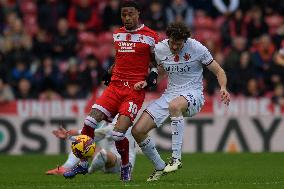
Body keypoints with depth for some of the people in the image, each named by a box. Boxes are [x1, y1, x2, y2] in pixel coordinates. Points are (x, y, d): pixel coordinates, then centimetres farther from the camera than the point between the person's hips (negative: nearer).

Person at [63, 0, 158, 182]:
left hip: (135, 89, -5)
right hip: (115, 86, 5)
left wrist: (153, 73, -9)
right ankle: (83, 164, 3)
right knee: (90, 122, -10)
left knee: (118, 133, -17)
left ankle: (126, 167, 9)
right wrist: (110, 72, 15)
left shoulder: (149, 36, 0)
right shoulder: (117, 34, 15)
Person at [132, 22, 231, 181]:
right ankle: (160, 167, 13)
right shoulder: (159, 49, 1)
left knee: (174, 105, -43)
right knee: (138, 131, -9)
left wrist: (223, 88, -23)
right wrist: (146, 83, 0)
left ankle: (176, 158, -36)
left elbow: (218, 71, -3)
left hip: (193, 93, -5)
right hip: (170, 94, 5)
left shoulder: (196, 48, -10)